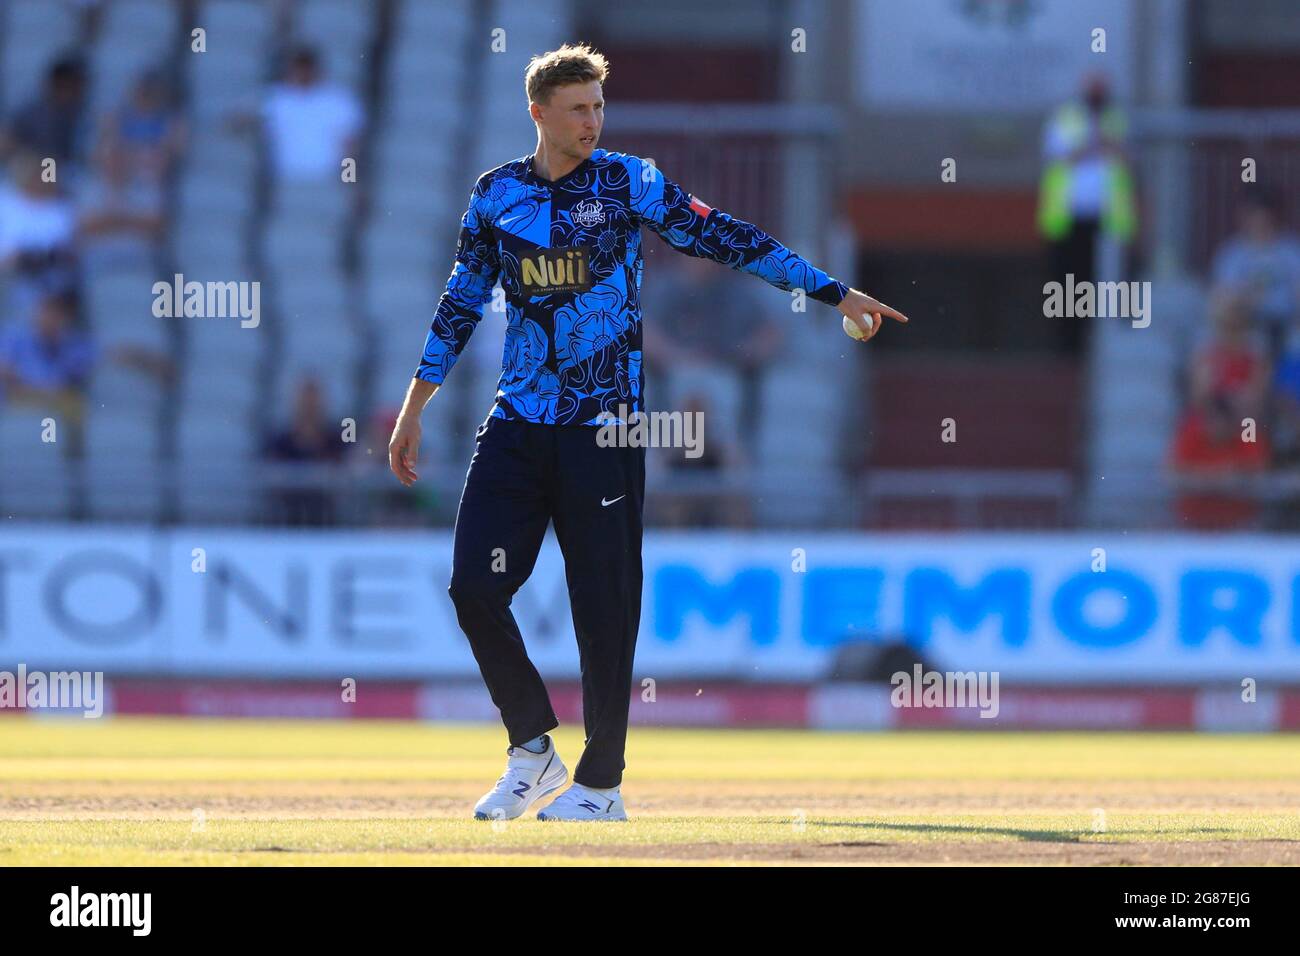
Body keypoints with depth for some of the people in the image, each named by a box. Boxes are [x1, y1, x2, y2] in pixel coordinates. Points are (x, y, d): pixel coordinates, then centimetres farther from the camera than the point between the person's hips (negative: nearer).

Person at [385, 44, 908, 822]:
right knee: (475, 586, -6)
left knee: (605, 604, -2)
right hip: (517, 427, 3)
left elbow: (727, 240, -3)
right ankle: (534, 754, 11)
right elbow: (461, 305, 15)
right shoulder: (497, 195, 7)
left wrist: (835, 293, -8)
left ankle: (601, 782, 10)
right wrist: (414, 411, 15)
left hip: (604, 428, -3)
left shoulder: (629, 184, -1)